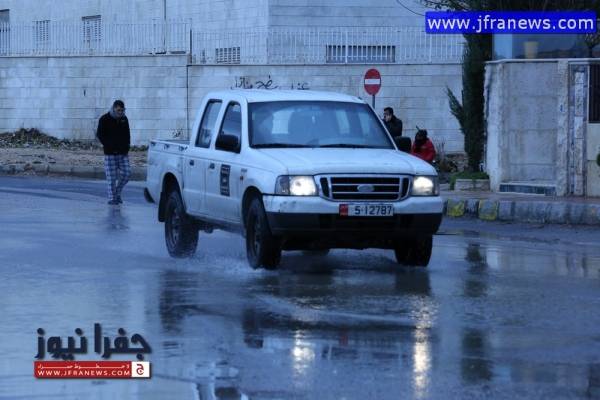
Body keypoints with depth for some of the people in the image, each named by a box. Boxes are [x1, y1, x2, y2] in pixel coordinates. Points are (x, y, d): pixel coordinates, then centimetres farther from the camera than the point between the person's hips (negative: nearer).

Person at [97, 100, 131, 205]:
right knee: (111, 176, -5)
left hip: (123, 152, 4)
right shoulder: (105, 119, -5)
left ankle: (117, 192, 17)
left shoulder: (124, 119, 10)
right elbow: (99, 135, -5)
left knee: (126, 173, -3)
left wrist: (127, 146, 4)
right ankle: (111, 198, 3)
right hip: (110, 153, -4)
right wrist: (109, 146, -11)